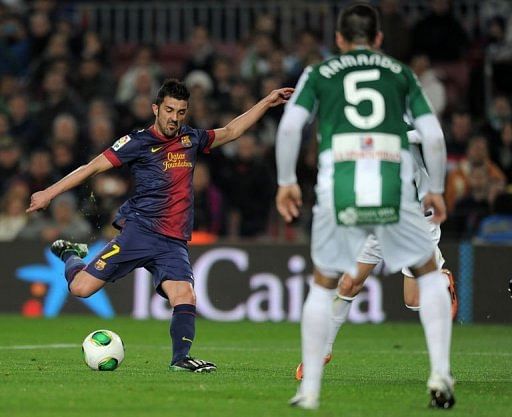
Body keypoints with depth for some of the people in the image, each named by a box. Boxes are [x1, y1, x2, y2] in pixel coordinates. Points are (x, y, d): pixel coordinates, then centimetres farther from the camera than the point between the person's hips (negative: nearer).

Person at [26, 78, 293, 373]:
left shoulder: (191, 139, 16)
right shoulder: (139, 142, -1)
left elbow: (230, 132, 31)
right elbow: (94, 166, -1)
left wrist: (267, 102, 28)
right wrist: (49, 194, -3)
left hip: (174, 243, 4)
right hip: (139, 232, -4)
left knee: (185, 297, -19)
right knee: (82, 288, -9)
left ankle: (181, 358, -15)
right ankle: (72, 255, 22)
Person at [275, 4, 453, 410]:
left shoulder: (318, 73, 18)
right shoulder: (401, 73, 20)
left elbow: (290, 125, 3)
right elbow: (433, 136, 12)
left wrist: (286, 181, 11)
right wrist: (436, 189, 23)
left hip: (338, 188, 0)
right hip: (394, 186, 0)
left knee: (323, 285, 19)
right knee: (429, 274, 20)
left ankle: (310, 389, 15)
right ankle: (440, 373, 7)